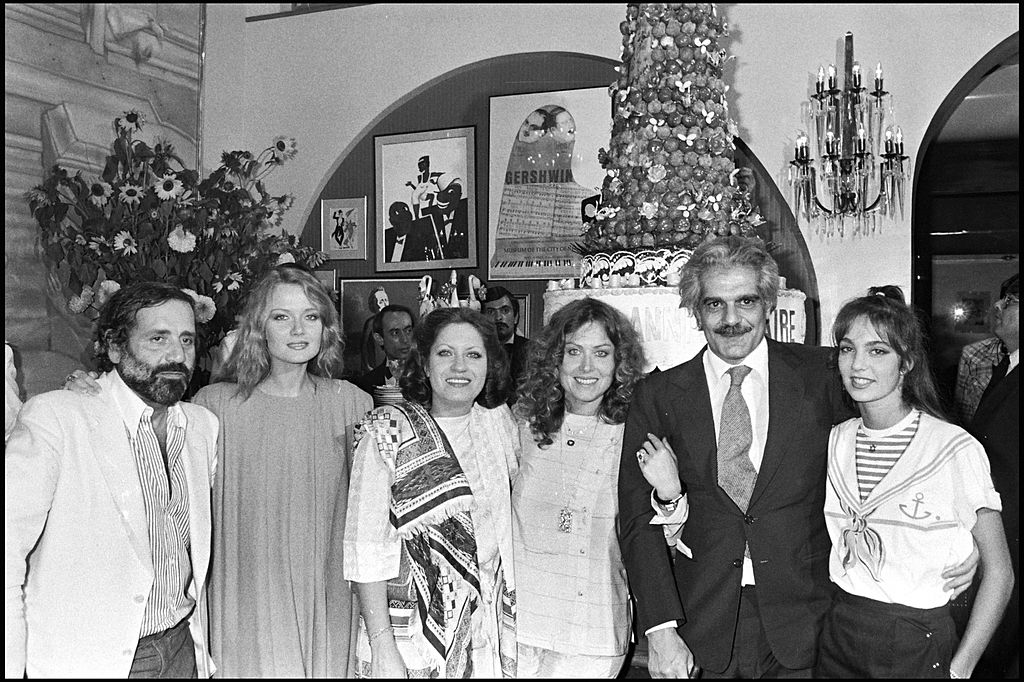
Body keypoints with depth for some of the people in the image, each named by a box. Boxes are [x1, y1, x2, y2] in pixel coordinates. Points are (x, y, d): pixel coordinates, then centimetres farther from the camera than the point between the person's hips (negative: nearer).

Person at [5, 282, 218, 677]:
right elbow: (7, 557, -18)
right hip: (85, 662, -4)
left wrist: (201, 650, 13)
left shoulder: (204, 426, 2)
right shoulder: (53, 417, -16)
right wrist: (11, 669, -20)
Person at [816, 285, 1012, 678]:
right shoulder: (836, 440, -1)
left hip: (918, 645, -4)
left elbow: (998, 572, -10)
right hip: (838, 636, 4)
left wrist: (959, 668, -12)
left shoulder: (956, 450, -15)